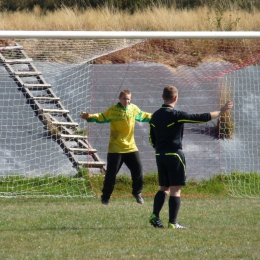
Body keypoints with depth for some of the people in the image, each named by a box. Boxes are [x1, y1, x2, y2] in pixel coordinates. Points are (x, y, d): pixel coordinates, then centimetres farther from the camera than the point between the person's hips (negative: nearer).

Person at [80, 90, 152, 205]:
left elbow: (143, 116, 19)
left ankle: (137, 193, 27)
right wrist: (90, 117, -25)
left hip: (131, 148, 4)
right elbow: (101, 117, -8)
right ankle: (105, 198, 9)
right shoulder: (112, 110, -8)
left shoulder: (134, 109, 3)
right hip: (115, 149, -4)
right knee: (111, 174, -5)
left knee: (138, 172, 4)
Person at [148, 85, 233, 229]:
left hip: (160, 156, 7)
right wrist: (221, 111, -7)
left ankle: (155, 215, 0)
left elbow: (151, 138, 16)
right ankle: (172, 222, -3)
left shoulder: (155, 116, 8)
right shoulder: (176, 115, -13)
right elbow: (202, 118, -15)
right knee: (175, 189, -2)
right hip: (174, 155, -7)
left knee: (164, 188, 16)